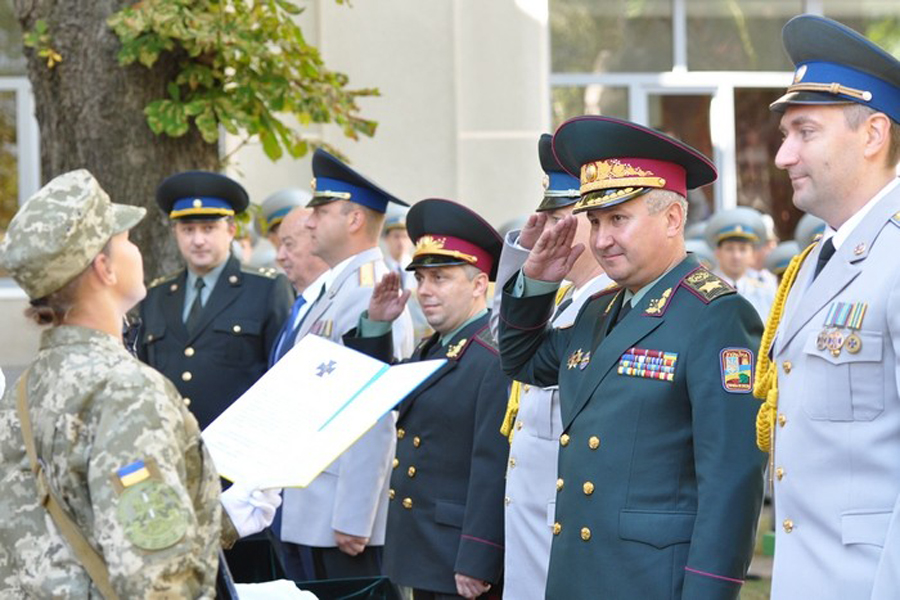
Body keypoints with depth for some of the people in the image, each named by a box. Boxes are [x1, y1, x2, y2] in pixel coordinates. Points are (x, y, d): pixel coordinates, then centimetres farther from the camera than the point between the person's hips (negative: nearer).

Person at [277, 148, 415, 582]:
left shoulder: (370, 298, -15)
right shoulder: (331, 291, 15)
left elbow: (374, 420, -21)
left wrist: (352, 521, -22)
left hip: (341, 521, -10)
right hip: (305, 516, 10)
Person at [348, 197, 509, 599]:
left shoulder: (496, 359, -17)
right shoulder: (430, 352, 13)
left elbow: (493, 471, -22)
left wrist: (477, 564, -24)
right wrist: (374, 325, 13)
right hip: (422, 555, 9)